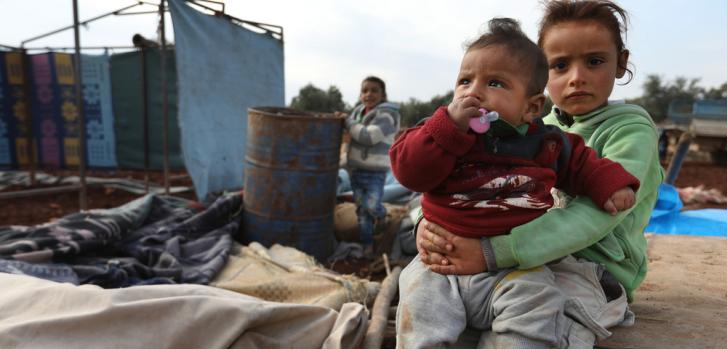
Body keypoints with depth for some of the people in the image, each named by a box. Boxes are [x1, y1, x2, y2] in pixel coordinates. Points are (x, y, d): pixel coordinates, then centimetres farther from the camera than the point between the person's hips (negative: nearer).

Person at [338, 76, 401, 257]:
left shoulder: (386, 114, -14)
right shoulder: (359, 110, 8)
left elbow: (368, 136, -26)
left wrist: (347, 121, -15)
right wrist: (341, 118, 1)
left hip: (375, 171, -6)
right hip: (356, 169, 6)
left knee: (371, 205, -9)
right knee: (361, 209, 11)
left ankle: (381, 214, 28)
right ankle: (367, 244, 24)